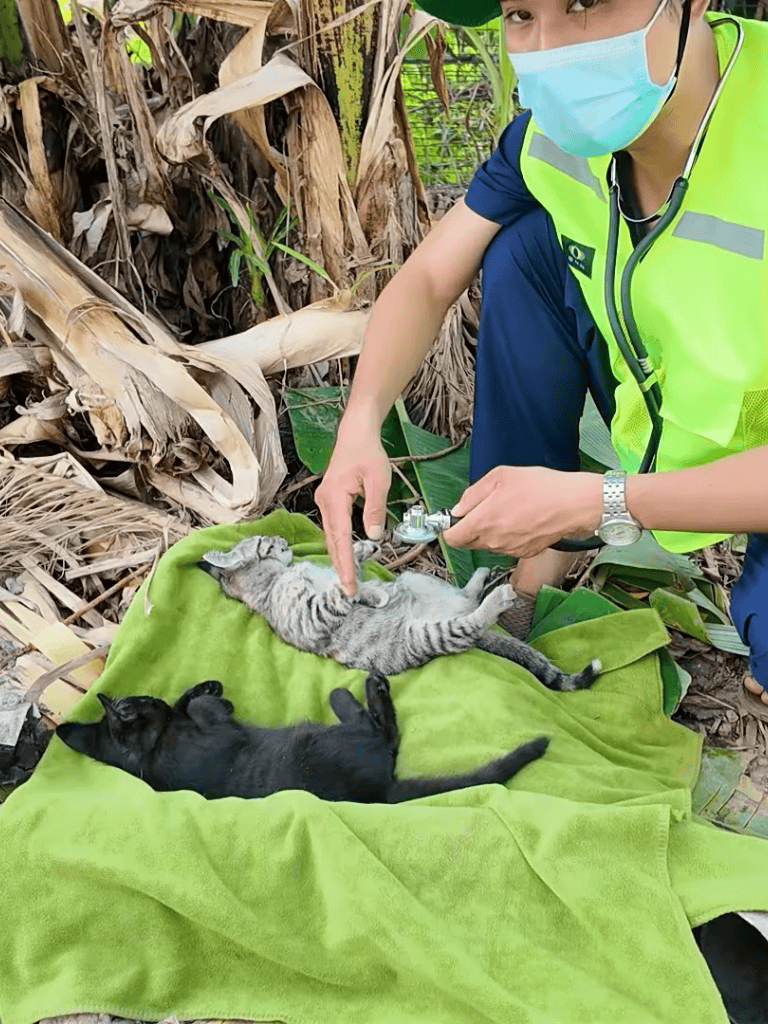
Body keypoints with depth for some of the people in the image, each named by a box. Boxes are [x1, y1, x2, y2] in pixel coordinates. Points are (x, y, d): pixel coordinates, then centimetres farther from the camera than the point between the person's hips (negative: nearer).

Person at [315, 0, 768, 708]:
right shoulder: (558, 126, -15)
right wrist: (360, 425, -24)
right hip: (657, 423, 5)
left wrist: (598, 504, -35)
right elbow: (427, 280, -8)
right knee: (522, 247, -15)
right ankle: (537, 551, -4)